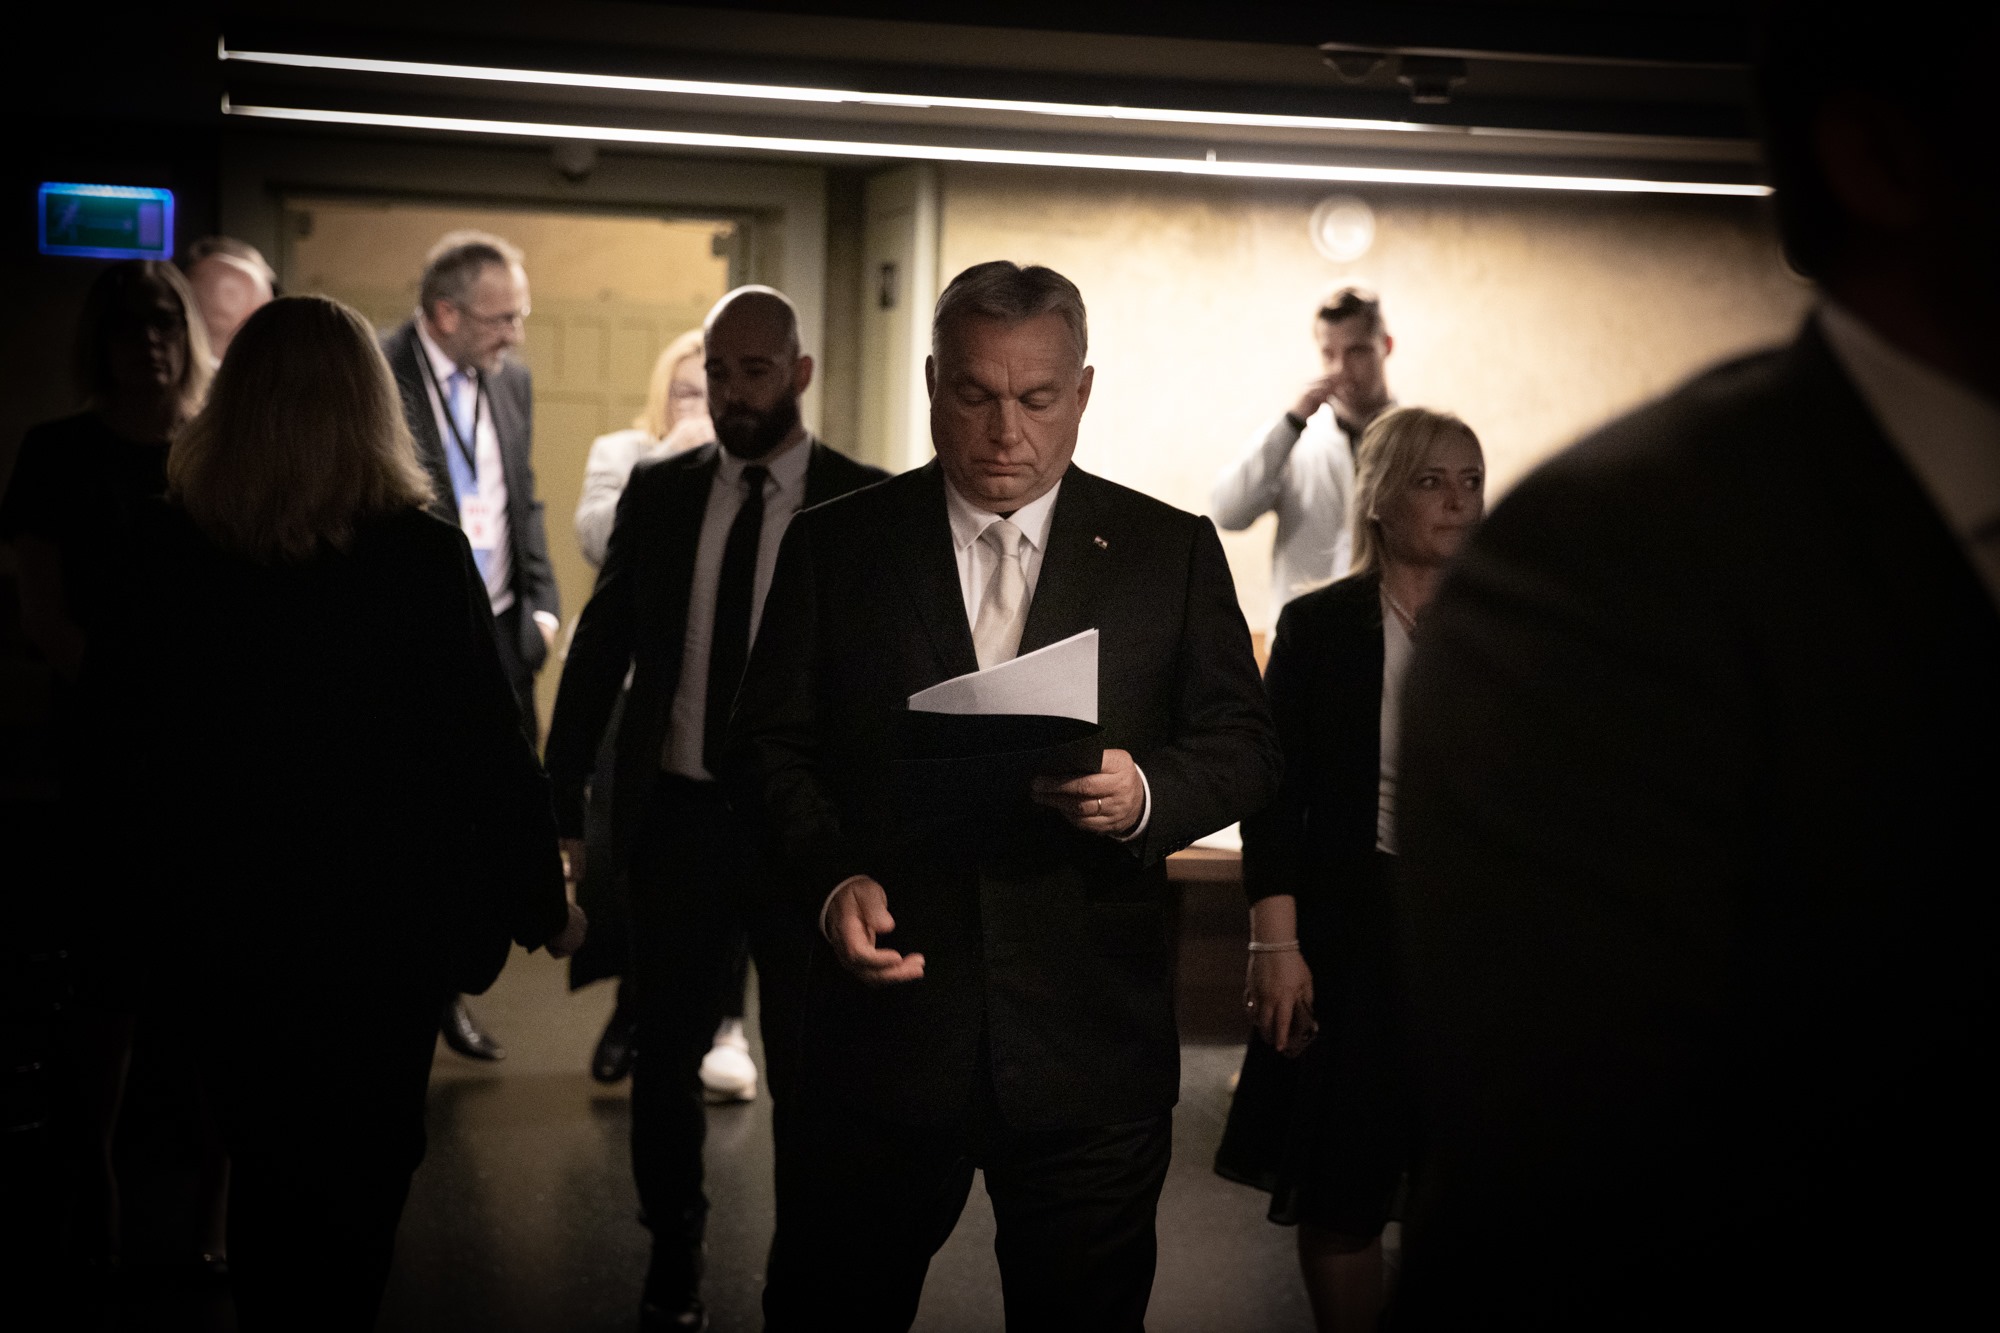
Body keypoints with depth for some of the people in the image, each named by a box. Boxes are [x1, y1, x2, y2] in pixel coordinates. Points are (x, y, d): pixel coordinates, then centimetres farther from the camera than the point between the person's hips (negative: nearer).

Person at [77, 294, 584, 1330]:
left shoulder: (162, 551, -8)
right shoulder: (424, 558, -17)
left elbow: (113, 734, 2)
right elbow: (489, 750, -13)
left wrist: (152, 890, 17)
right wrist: (544, 901, 0)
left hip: (217, 928, 3)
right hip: (383, 927, -3)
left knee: (267, 1169, 21)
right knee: (356, 1178, 15)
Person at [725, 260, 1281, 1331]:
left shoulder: (1170, 551, 5)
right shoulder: (835, 545, 5)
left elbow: (1243, 748, 4)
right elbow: (770, 744, 4)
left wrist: (1148, 796, -17)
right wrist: (831, 880, -13)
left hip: (1091, 1042, 0)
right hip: (886, 1014, 0)